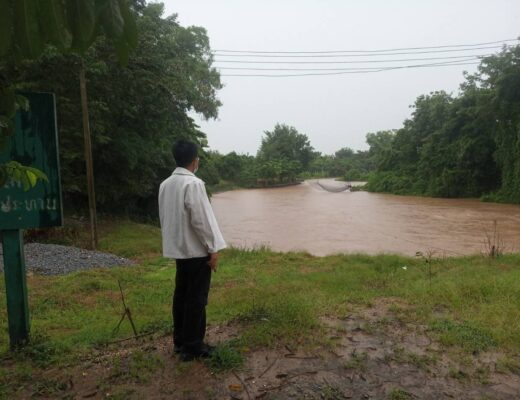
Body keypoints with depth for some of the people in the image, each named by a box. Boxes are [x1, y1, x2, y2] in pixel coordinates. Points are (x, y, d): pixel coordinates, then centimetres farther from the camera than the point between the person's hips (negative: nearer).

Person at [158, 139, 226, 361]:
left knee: (181, 295, 16)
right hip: (197, 250, -8)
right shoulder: (193, 183, -19)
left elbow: (164, 217, 11)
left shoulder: (165, 184, 6)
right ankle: (192, 346, 11)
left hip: (178, 249, 8)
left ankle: (180, 341, 27)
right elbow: (201, 220, -20)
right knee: (196, 299, 2)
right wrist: (213, 249, -13)